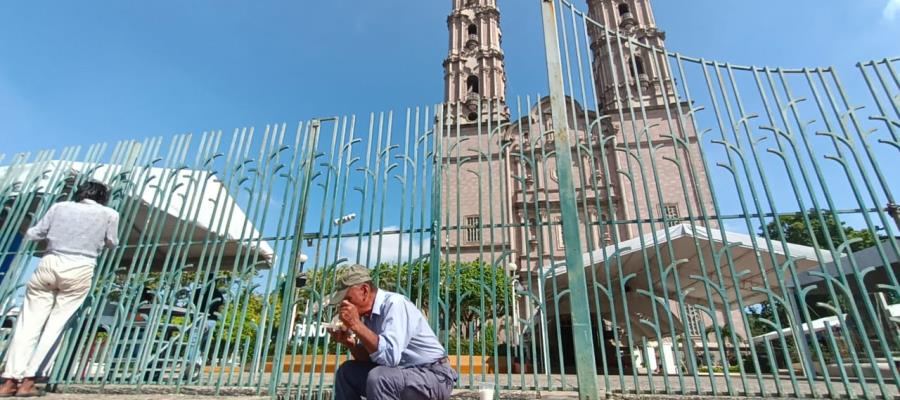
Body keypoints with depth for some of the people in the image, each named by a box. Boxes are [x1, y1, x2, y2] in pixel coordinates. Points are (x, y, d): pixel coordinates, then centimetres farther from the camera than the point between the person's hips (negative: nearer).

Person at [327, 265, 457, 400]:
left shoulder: (394, 304, -22)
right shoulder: (368, 313, 3)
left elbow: (390, 356, -33)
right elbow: (367, 357, 9)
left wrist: (357, 325, -28)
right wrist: (350, 343, -9)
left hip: (434, 377, -8)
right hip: (402, 373, 8)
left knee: (378, 377, -30)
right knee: (347, 372, 5)